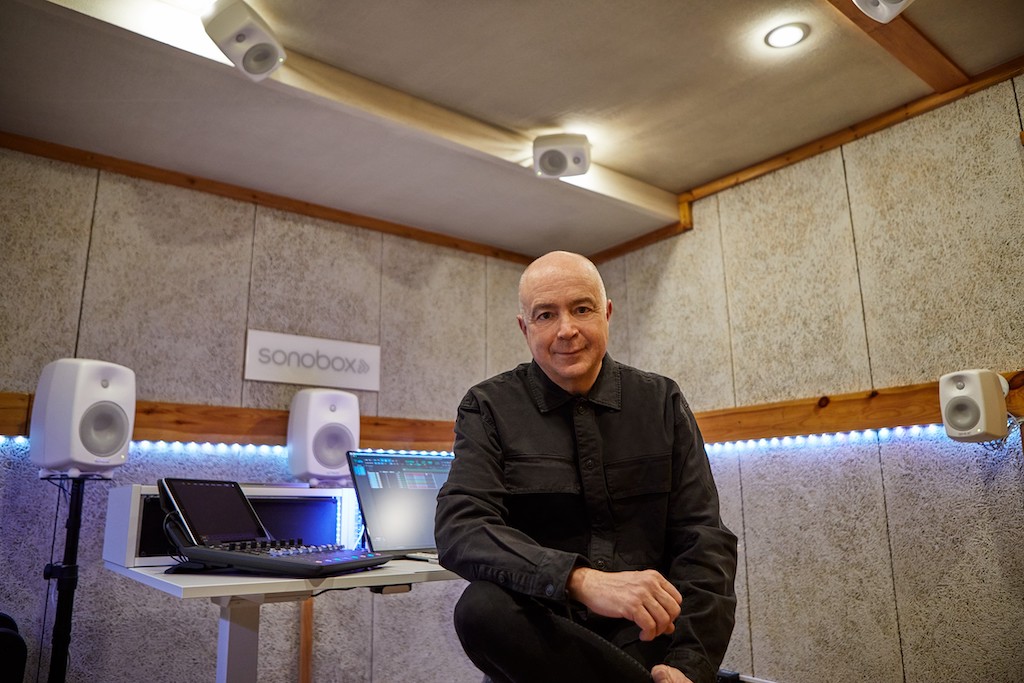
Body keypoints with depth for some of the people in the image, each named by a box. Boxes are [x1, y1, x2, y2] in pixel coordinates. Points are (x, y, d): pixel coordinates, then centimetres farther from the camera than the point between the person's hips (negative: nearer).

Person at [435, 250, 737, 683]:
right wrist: (580, 579, -30)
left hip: (643, 629, -1)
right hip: (542, 625, 2)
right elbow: (459, 529, -15)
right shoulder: (488, 408, 0)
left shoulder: (662, 401, 5)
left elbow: (702, 536, 1)